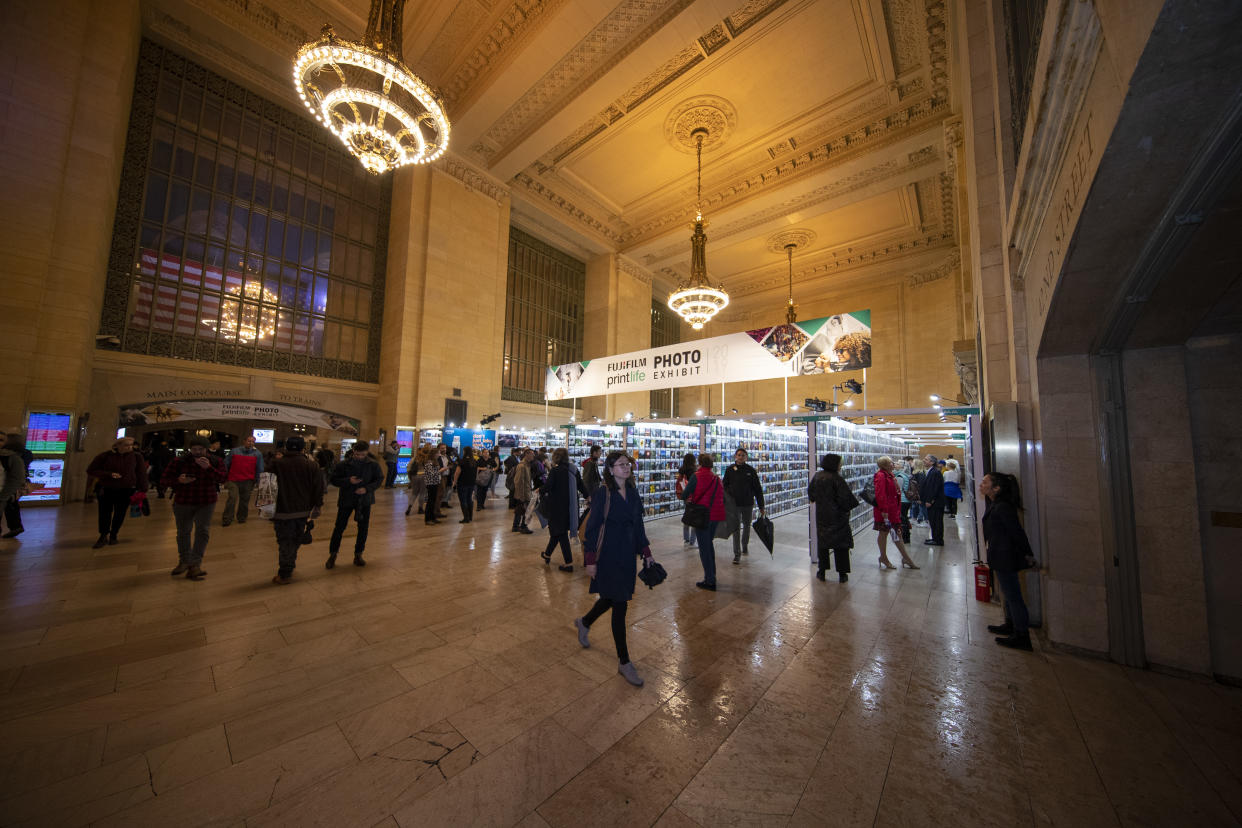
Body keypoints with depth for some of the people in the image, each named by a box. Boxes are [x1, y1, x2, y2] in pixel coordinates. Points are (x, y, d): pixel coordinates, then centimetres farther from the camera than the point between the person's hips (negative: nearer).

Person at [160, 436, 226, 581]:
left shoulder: (216, 461, -4)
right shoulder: (179, 461, -6)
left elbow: (223, 478, -13)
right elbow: (164, 479, -2)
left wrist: (208, 468, -26)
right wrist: (179, 481, -23)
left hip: (206, 503, -1)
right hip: (183, 502, 1)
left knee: (203, 531, -6)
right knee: (183, 532, 13)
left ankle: (195, 564, 2)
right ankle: (184, 561, 32)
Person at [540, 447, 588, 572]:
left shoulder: (555, 470, -15)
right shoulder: (573, 469, 2)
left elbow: (547, 487, -18)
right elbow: (581, 485, 9)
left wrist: (541, 492, 4)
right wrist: (588, 496, 25)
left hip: (557, 507, -6)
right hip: (570, 507, 6)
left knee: (561, 534, 6)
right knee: (558, 530, 20)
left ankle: (568, 563, 14)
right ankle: (547, 554, 34)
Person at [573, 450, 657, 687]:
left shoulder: (632, 492, 3)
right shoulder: (602, 493, -15)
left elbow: (638, 524, 10)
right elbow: (593, 527, -13)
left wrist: (645, 552, 10)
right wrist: (590, 560, -14)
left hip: (627, 554, 7)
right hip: (608, 555, -7)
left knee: (611, 598, 21)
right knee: (619, 605, 1)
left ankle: (584, 622, 50)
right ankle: (624, 662, 19)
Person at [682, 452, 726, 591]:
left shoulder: (696, 476, -12)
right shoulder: (716, 478, 5)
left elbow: (685, 495, -8)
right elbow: (722, 497, 12)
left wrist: (689, 500, 12)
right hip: (716, 515, 6)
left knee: (704, 548, 3)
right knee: (709, 544, 22)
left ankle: (710, 581, 6)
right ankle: (712, 575, 31)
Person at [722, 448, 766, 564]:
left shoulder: (751, 470, -3)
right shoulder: (730, 470, -2)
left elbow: (757, 489, 0)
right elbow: (724, 486, 3)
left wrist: (761, 506, -1)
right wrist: (723, 502, -1)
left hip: (748, 503, 1)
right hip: (734, 503, -1)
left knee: (747, 526, 18)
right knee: (736, 528, -1)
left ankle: (745, 546, 42)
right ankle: (737, 554, 4)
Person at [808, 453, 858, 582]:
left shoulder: (817, 476, -1)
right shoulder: (837, 478, -18)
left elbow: (810, 492, 10)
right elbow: (845, 497, -18)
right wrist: (848, 508, 0)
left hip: (821, 514, 4)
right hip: (837, 516, -4)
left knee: (822, 542, 12)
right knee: (841, 543, 8)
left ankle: (822, 571, 18)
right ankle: (842, 574, 15)